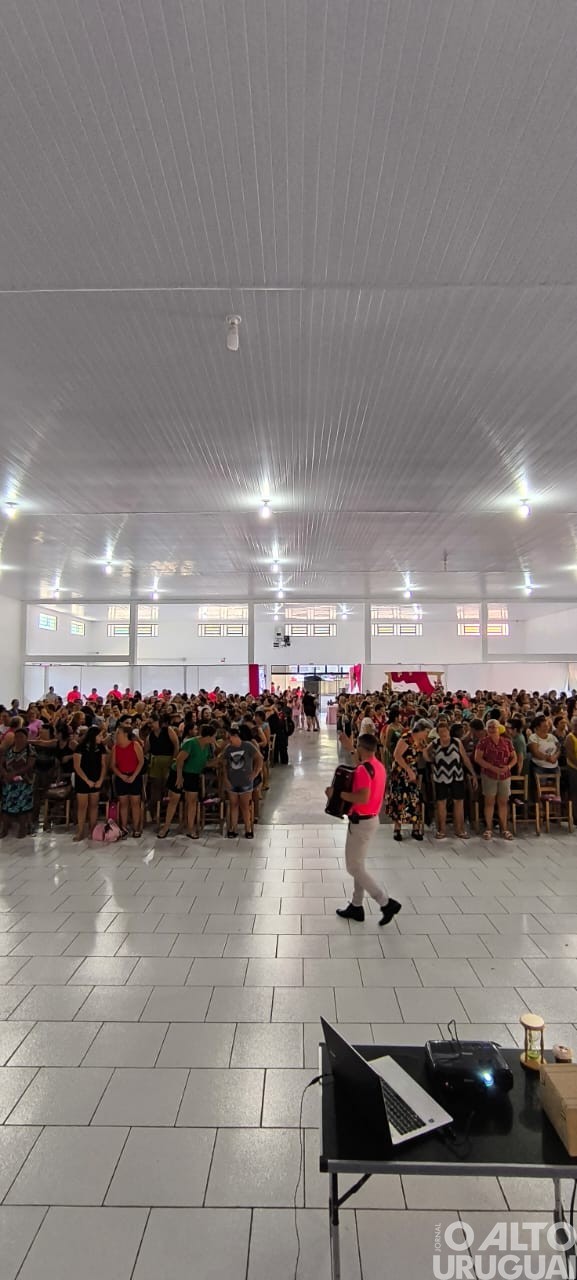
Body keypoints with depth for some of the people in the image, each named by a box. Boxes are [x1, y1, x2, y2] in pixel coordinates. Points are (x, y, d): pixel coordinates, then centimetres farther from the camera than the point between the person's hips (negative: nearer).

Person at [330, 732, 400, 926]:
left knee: (354, 868, 0)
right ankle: (356, 907, 26)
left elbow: (363, 798, -34)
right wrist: (350, 749, 30)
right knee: (358, 865, 18)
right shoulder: (378, 765, 6)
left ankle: (387, 903, 2)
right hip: (371, 819, 10)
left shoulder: (364, 769, -23)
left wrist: (337, 793, -24)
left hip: (361, 822, -10)